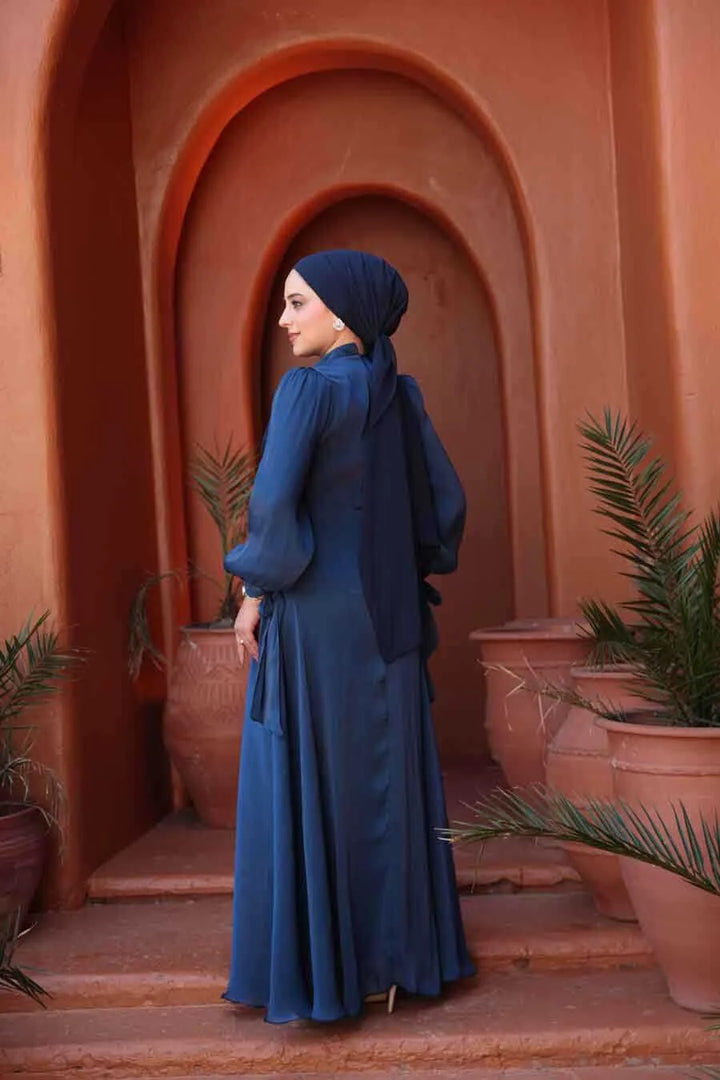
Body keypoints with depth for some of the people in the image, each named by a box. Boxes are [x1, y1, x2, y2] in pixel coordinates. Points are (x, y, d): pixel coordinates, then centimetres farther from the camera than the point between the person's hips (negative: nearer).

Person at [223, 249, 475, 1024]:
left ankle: (323, 968, 9)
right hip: (384, 617, 7)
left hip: (314, 615, -6)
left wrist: (253, 593, -9)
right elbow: (442, 501, 9)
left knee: (309, 789, 3)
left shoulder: (307, 387, -13)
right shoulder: (400, 392, 7)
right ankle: (392, 956, 20)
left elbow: (274, 501, -22)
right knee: (386, 783, 12)